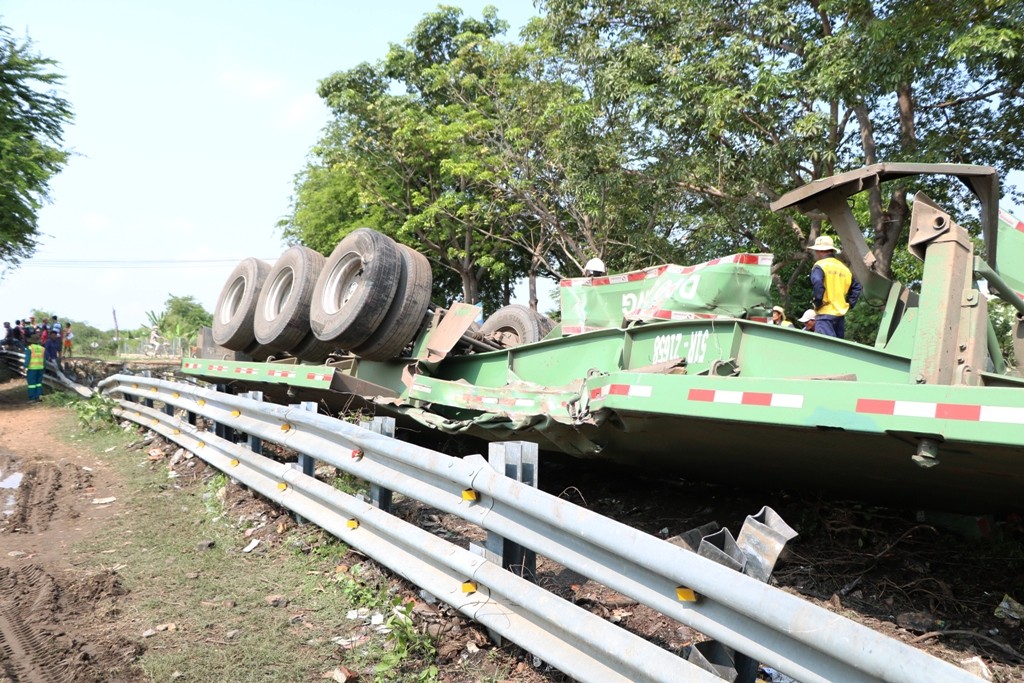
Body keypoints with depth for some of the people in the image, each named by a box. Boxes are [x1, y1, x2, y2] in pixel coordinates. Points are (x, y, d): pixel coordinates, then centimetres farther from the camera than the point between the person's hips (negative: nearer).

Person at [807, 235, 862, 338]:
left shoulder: (820, 265, -6)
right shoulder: (844, 267, 15)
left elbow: (817, 285, -23)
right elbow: (856, 287, 18)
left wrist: (818, 304, -12)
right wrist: (849, 304, 17)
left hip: (825, 314, -7)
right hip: (841, 313, 7)